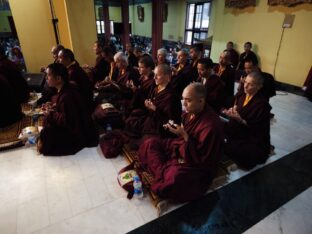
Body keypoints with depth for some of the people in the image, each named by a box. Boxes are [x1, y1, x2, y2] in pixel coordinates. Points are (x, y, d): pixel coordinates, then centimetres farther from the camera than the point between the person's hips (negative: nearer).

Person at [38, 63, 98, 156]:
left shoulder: (67, 96, -30)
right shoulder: (68, 88, 0)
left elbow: (67, 121, -28)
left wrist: (52, 114, -15)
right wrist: (54, 107, 2)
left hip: (79, 133, -10)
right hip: (76, 125, 10)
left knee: (46, 133, -12)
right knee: (48, 118, 7)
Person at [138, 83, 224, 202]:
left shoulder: (211, 125, -29)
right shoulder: (190, 112, -7)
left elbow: (202, 159, -24)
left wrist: (185, 135, -29)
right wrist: (175, 128, -8)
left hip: (198, 165, -8)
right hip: (180, 148, 8)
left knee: (174, 177, -34)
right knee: (150, 143, 4)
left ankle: (163, 173, -1)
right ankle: (163, 172, -8)